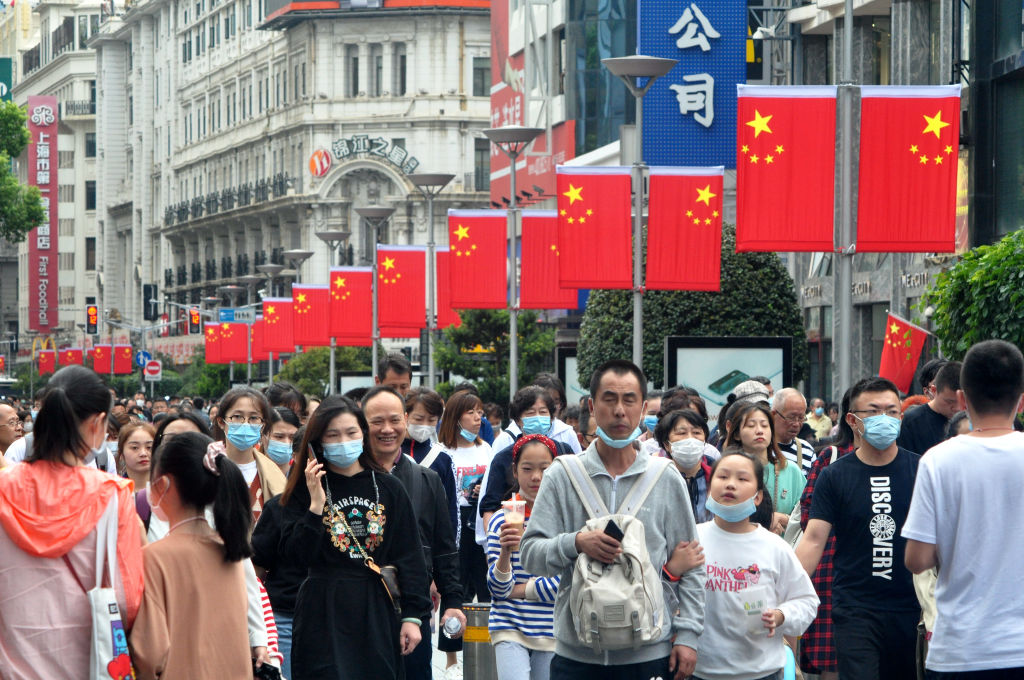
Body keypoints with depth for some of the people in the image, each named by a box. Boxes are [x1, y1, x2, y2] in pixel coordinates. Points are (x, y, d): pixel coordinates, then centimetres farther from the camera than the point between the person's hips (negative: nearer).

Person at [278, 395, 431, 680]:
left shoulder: (388, 488, 8)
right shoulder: (305, 490, 3)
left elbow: (410, 557, 8)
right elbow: (297, 553, -6)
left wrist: (413, 615, 2)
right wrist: (315, 505, -15)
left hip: (377, 616, 2)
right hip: (324, 613, -2)